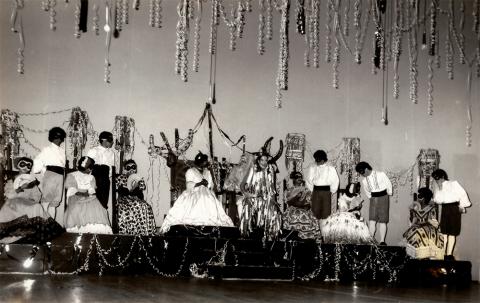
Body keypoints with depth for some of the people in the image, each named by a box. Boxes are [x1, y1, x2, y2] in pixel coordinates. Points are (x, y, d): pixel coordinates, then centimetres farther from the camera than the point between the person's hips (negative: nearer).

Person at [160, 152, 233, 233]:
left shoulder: (207, 172, 22)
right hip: (194, 195, -5)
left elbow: (211, 184, 23)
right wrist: (200, 183, -20)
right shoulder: (190, 171, 5)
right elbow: (189, 185, -6)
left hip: (207, 195, 5)